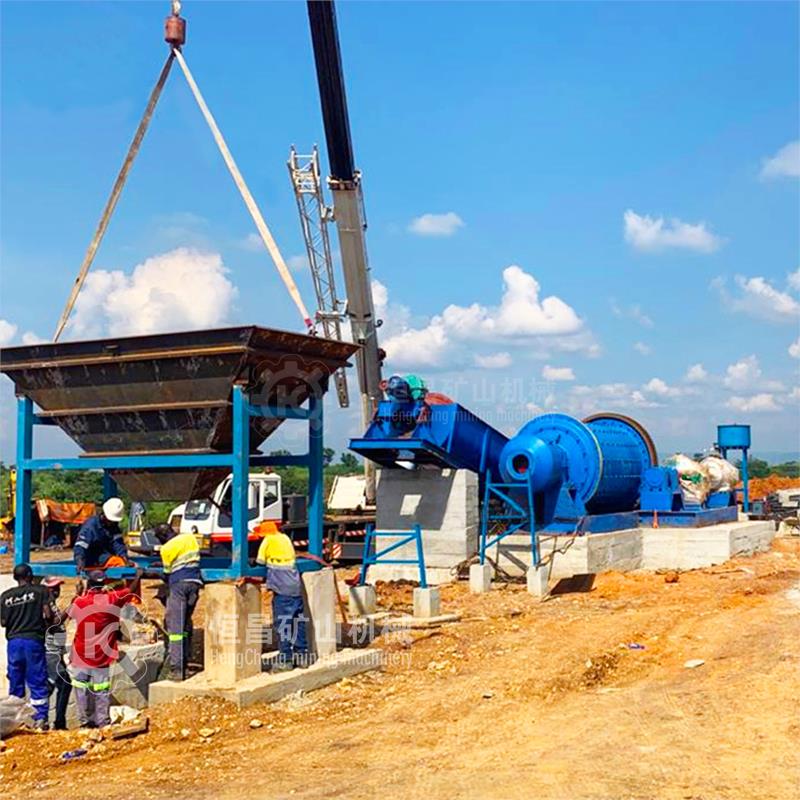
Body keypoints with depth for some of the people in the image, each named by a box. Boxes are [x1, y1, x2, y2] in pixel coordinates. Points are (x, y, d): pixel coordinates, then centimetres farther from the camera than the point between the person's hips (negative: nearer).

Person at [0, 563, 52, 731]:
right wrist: (44, 621, 11)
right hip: (34, 640, -3)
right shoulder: (40, 591, -2)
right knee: (37, 682, 2)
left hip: (14, 641, 3)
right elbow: (48, 614, -10)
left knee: (15, 682, 10)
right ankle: (40, 719, -1)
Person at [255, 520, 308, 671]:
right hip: (296, 587, 7)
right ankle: (302, 656, 20)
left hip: (282, 589, -7)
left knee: (282, 623, -2)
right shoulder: (286, 538, 15)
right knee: (298, 621, 13)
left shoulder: (268, 540, -3)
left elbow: (260, 561, -4)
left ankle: (285, 660, 0)